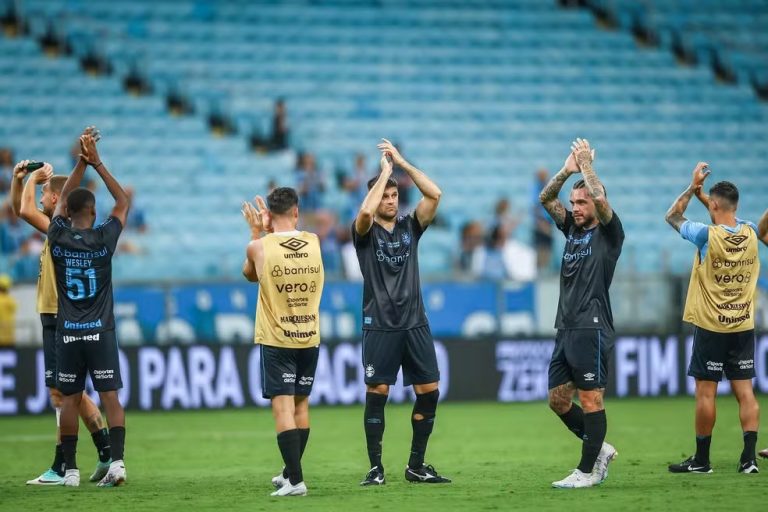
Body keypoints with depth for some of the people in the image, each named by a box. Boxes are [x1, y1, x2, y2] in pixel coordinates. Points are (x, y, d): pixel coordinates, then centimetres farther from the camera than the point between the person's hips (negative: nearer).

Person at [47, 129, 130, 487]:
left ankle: (70, 469, 6)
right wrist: (97, 164, 8)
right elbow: (123, 202, 8)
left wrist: (82, 163, 13)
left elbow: (62, 199, 14)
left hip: (67, 333, 1)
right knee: (110, 396, -1)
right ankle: (117, 460, -14)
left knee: (70, 399, 6)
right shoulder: (103, 239, -6)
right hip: (101, 332, -1)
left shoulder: (58, 237, -3)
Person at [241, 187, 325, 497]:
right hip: (309, 337, 4)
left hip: (276, 340, -4)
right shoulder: (314, 242, -2)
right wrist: (267, 230, 25)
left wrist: (257, 232, 21)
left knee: (283, 406, -7)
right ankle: (290, 472, 29)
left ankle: (295, 480, -17)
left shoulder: (259, 247, -10)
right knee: (301, 403, 16)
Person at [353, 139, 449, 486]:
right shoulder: (366, 232, 1)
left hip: (415, 323, 4)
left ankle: (416, 466, 9)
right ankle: (376, 468, 2)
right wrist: (385, 170, -13)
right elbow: (365, 212, -22)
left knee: (429, 391, 0)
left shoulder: (410, 227, 12)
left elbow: (435, 194, -1)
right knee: (376, 393, -5)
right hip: (380, 326, -4)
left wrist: (402, 163, -3)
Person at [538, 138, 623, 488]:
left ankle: (588, 471, -2)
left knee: (590, 399, -5)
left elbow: (600, 199, -19)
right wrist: (568, 169, 3)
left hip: (591, 328, -8)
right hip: (566, 328, 8)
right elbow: (546, 199, 13)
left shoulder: (608, 233, -2)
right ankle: (599, 449, 23)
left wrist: (586, 165, -7)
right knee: (557, 400, 9)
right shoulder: (572, 228, 17)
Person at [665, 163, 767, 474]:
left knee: (705, 391, 2)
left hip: (710, 326, -4)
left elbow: (673, 216, 2)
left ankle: (701, 460, 7)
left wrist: (693, 188, 8)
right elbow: (727, 215, 23)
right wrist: (702, 193, 24)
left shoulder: (707, 235, -15)